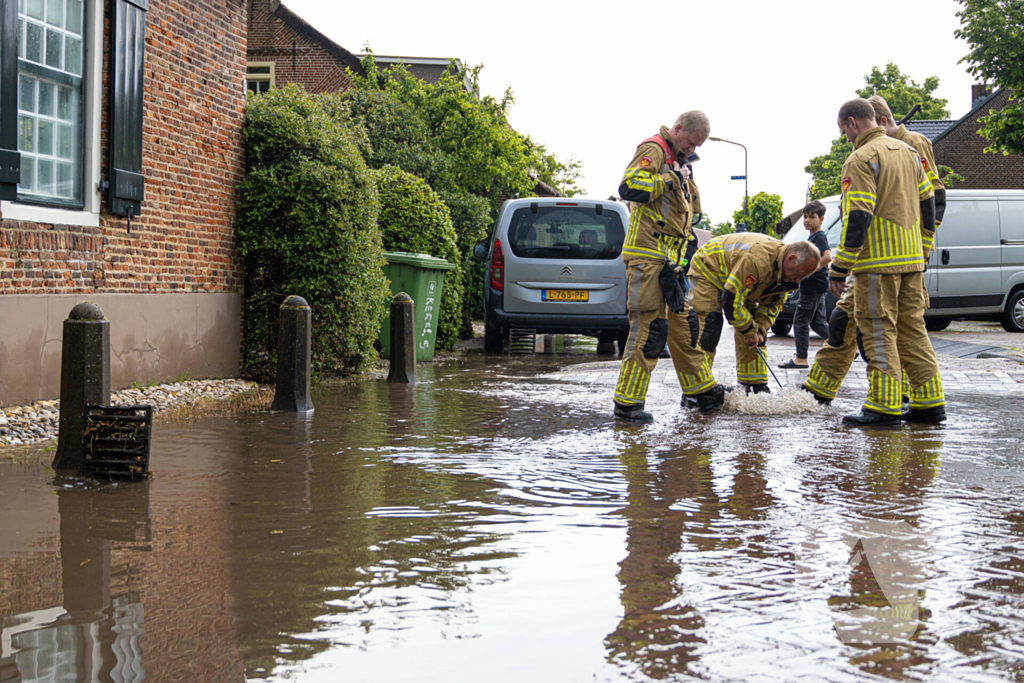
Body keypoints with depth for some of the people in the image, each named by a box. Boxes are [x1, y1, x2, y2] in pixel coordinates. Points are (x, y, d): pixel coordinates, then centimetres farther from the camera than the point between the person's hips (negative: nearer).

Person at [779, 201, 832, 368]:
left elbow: (827, 257, -28)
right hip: (815, 287, 10)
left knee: (800, 321, -5)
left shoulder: (819, 236, -13)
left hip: (814, 286, -10)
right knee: (818, 322, 14)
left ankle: (800, 358, 0)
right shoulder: (812, 237, 17)